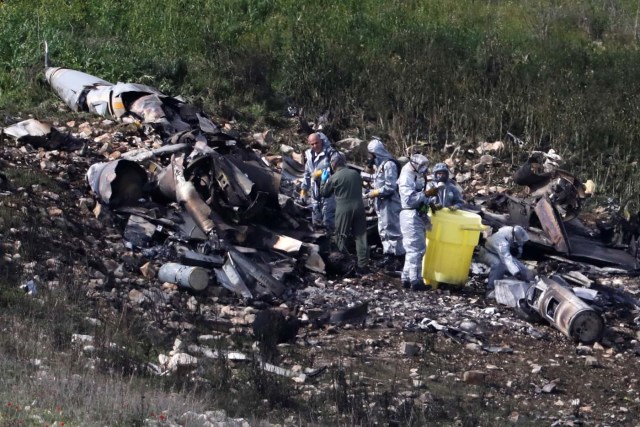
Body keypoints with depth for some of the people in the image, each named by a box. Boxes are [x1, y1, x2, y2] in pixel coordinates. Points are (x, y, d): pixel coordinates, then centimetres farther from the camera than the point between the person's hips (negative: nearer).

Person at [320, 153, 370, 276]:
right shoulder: (355, 174, 5)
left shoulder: (334, 178, -8)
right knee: (360, 236, 5)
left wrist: (323, 180, 20)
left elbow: (324, 193, 5)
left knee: (341, 238, 8)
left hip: (343, 209, -4)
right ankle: (362, 266, 4)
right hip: (358, 207, 4)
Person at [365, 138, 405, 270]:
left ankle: (396, 258, -5)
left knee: (391, 230, -8)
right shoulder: (379, 165, 14)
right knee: (383, 231, 14)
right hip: (382, 204, 10)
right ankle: (388, 257, 20)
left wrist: (375, 193, -14)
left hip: (389, 203, -10)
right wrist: (373, 190, 5)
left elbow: (390, 187, -19)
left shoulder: (389, 165, -15)